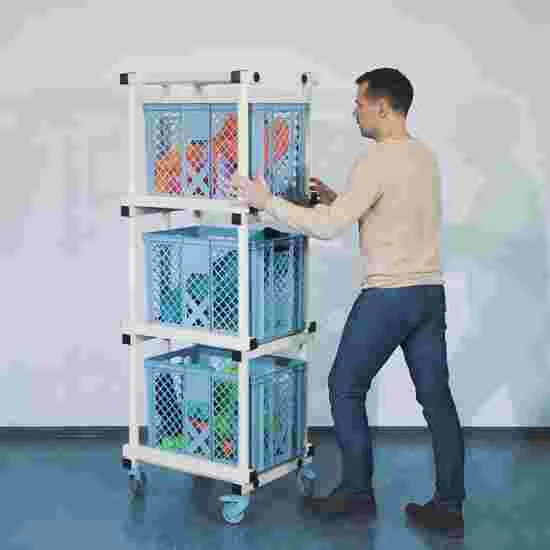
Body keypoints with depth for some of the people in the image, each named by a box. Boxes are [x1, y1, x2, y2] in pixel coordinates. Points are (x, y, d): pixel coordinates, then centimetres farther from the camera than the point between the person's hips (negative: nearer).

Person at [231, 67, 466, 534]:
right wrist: (337, 199, 22)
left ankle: (358, 492, 14)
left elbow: (328, 227, -20)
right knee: (436, 396, 9)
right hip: (431, 291, 8)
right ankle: (448, 505, 12)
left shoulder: (376, 160, -16)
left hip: (388, 295, -8)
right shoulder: (426, 156, 12)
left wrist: (266, 202, -12)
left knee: (346, 388, 7)